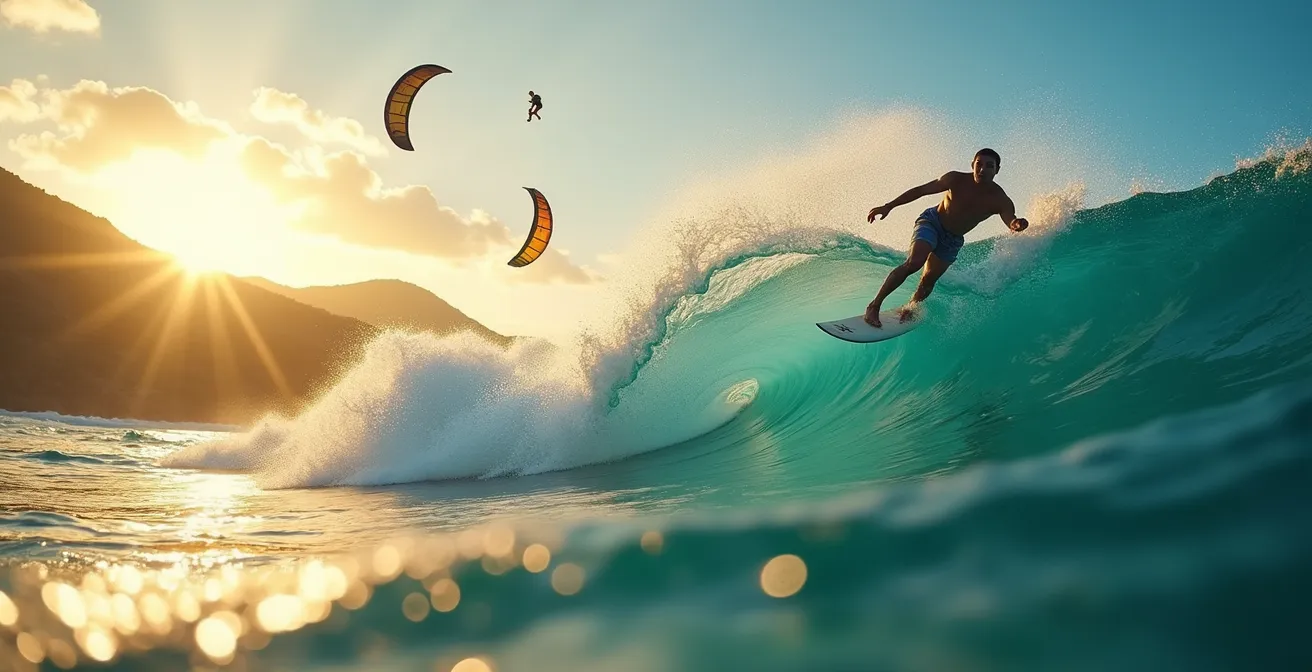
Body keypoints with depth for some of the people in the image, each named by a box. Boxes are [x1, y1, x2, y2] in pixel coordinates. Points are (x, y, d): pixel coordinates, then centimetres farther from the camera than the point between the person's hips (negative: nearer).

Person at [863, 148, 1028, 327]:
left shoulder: (1000, 201, -19)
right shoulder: (957, 179, -21)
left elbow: (1011, 222, -32)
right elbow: (920, 190, -14)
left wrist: (1017, 225, -58)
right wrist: (889, 206, -19)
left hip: (953, 240, 4)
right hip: (931, 222, -4)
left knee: (929, 280, 5)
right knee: (915, 262, -25)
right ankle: (874, 306, -22)